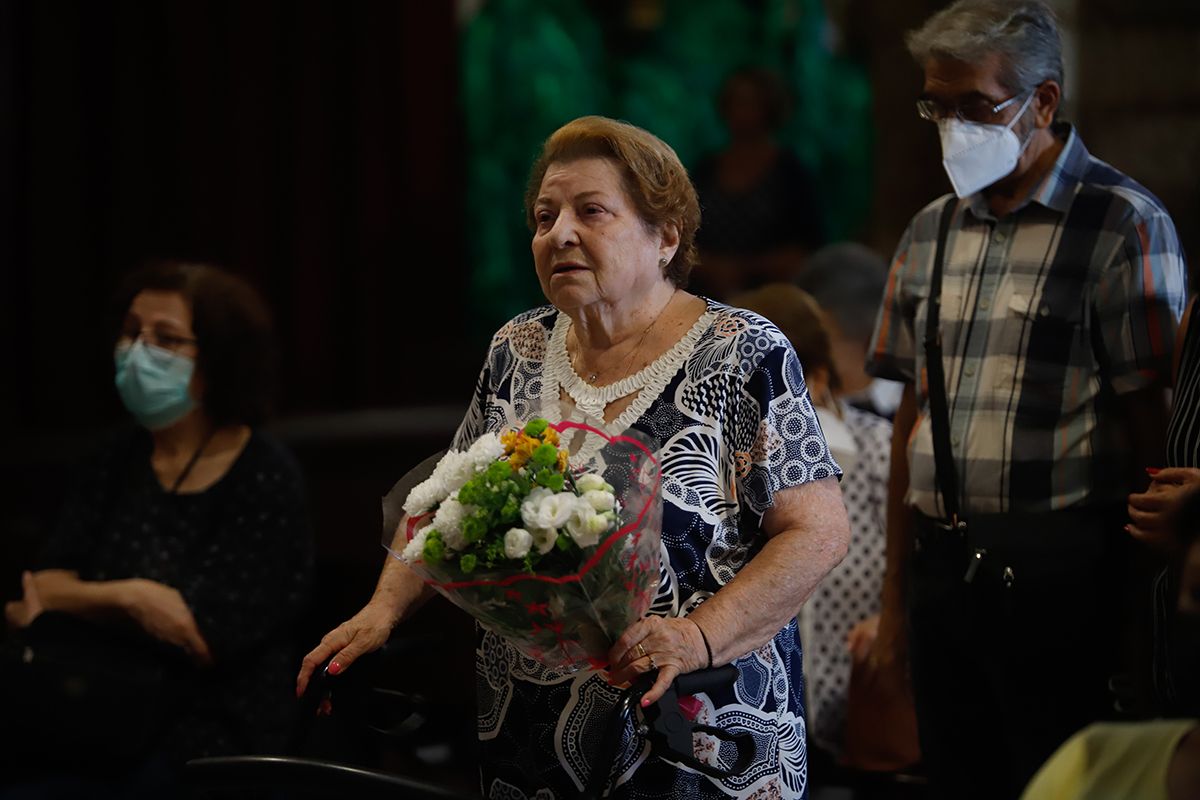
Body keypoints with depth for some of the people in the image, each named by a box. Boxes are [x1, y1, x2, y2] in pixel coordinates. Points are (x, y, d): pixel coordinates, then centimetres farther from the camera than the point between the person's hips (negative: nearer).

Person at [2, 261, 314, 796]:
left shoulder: (265, 482, -7)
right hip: (105, 721, 6)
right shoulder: (117, 461, 14)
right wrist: (132, 599, -12)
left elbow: (203, 636, -13)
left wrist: (74, 597, -4)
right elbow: (43, 588, 8)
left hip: (212, 745, -6)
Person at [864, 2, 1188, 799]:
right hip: (943, 570, 6)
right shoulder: (931, 232, 14)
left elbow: (1150, 425, -8)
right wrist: (896, 594, 16)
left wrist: (1142, 612, -11)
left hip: (1058, 576, -6)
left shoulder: (1123, 225, -5)